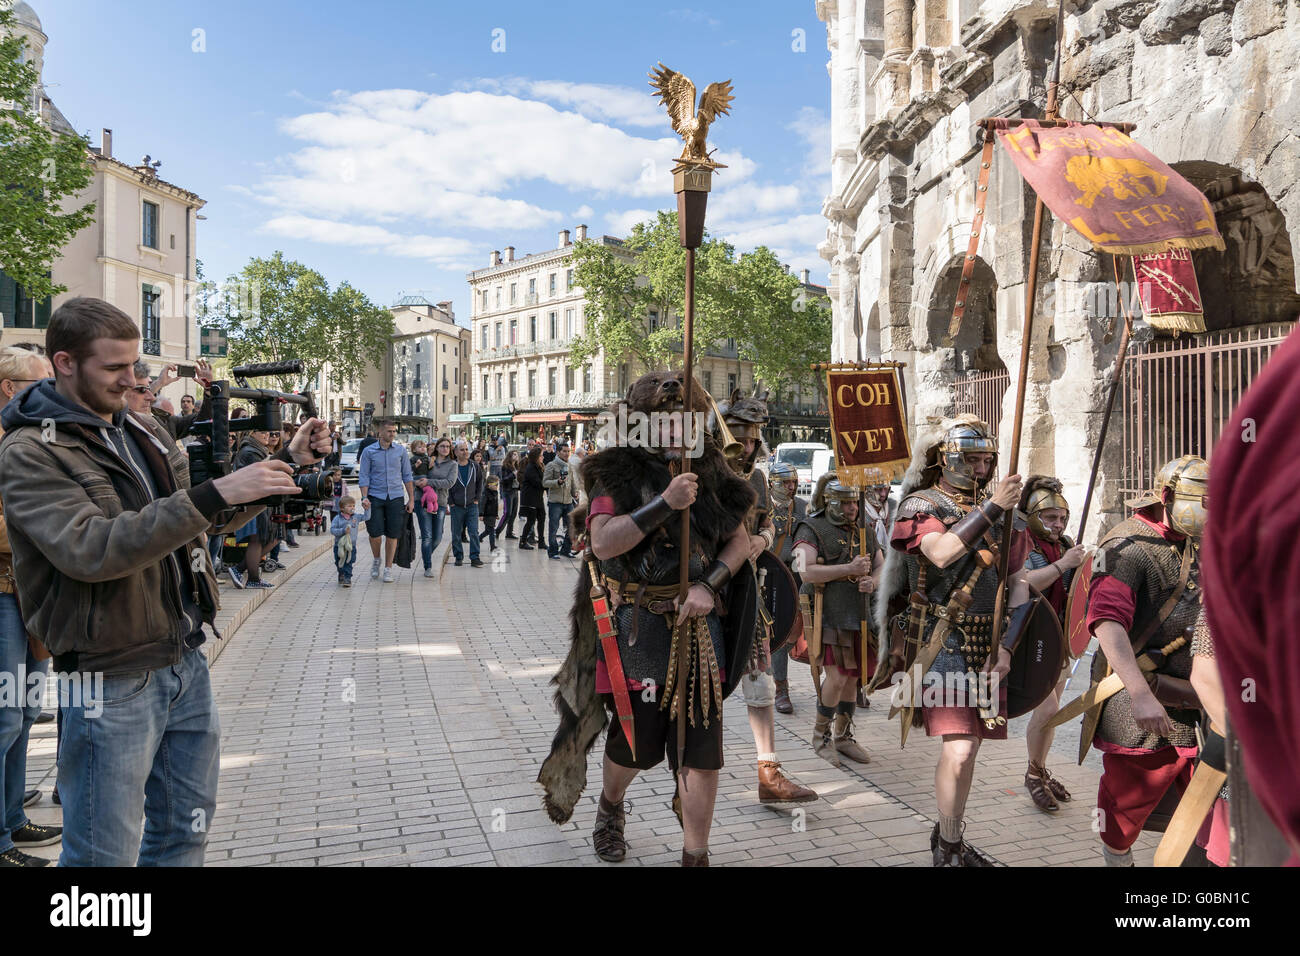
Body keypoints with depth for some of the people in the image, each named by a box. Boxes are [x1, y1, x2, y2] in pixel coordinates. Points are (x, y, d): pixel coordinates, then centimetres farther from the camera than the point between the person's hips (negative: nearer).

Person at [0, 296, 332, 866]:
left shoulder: (142, 430, 10)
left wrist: (287, 463, 6)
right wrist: (213, 494, -32)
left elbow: (206, 517, 18)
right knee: (106, 854, 6)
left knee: (185, 833, 19)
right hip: (112, 684, -7)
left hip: (186, 662, 7)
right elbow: (89, 550, -28)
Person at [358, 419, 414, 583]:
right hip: (375, 497, -1)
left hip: (395, 497, 1)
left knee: (392, 535, 1)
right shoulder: (368, 451, 2)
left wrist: (411, 499, 5)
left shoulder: (401, 451, 6)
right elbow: (364, 476, 1)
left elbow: (407, 476, 9)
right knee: (375, 533, -5)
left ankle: (388, 568, 13)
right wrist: (364, 497, -11)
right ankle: (376, 560, 24)